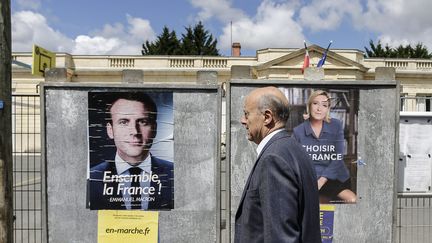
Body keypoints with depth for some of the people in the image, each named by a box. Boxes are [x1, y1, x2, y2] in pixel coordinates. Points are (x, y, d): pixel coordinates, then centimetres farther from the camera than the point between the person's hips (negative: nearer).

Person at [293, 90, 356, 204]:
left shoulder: (336, 126, 0)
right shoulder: (298, 131, -1)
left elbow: (337, 158, -4)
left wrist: (320, 182, -14)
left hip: (335, 177, 2)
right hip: (309, 180, -2)